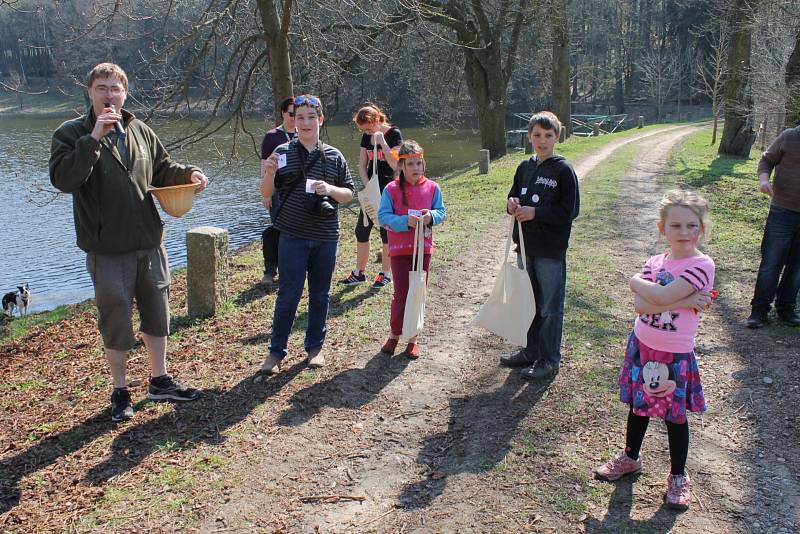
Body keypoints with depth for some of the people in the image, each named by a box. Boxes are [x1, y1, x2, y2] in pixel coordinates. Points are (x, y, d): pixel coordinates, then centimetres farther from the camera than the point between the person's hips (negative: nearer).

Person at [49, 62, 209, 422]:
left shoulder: (140, 131, 8)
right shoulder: (71, 134, -6)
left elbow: (161, 170, 19)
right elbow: (62, 179, -22)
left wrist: (188, 174, -1)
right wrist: (94, 138, -26)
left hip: (149, 243, 5)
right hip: (107, 250, -5)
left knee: (157, 312, 14)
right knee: (116, 320, 5)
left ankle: (159, 381, 32)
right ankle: (119, 392, 24)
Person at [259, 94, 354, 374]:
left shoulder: (334, 156, 5)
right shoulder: (282, 153, 1)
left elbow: (349, 194, 7)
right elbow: (267, 193, 2)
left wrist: (329, 189, -14)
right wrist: (269, 174, -19)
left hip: (326, 237, 2)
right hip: (293, 236, -2)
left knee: (320, 294, 12)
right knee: (289, 294, -1)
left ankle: (315, 346, 27)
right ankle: (276, 351, 13)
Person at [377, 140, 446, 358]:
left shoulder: (432, 187, 1)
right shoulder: (391, 189, -6)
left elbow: (441, 212, 4)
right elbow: (383, 217, -9)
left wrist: (431, 216, -18)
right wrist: (406, 221, -23)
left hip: (423, 248, 2)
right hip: (399, 248, -2)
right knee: (401, 294, -2)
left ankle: (413, 338, 21)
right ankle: (395, 334, 20)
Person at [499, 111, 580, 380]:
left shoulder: (563, 170, -9)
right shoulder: (525, 168, 9)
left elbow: (570, 210, -13)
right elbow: (514, 196, 19)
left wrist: (535, 212, -19)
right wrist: (512, 205, -4)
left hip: (551, 250, -6)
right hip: (526, 246, 6)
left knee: (550, 307, 3)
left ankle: (549, 360, 14)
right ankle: (530, 351, 31)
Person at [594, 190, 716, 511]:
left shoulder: (701, 265, -16)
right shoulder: (655, 263, 0)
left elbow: (662, 296, -28)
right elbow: (640, 305, -16)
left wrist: (637, 282, -10)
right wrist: (684, 302, -25)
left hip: (675, 354, -5)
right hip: (642, 345, 5)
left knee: (675, 415, 10)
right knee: (638, 406, 20)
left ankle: (678, 477, 29)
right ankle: (630, 457, 42)